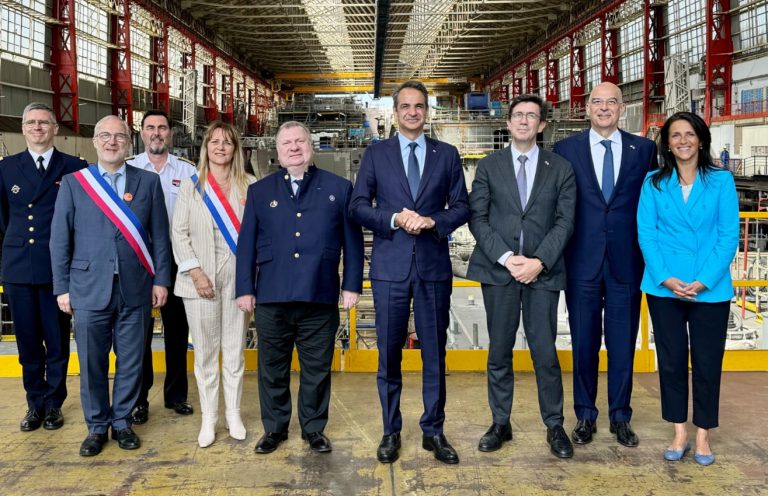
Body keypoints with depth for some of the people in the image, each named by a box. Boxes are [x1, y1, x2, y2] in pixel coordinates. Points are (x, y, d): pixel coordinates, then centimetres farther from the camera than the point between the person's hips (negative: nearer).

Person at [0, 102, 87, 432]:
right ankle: (35, 403, 23)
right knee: (27, 341, 9)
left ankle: (54, 404, 20)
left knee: (57, 341, 6)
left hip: (57, 267, -2)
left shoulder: (74, 167, 1)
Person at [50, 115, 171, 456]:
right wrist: (62, 288, 0)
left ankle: (122, 422, 26)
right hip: (89, 289, 0)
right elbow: (60, 239, 3)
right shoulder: (73, 182, 5)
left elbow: (160, 236, 5)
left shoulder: (148, 182, 5)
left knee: (130, 362, 9)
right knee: (92, 363, 8)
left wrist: (161, 280, 0)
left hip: (135, 289, 1)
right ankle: (96, 427, 24)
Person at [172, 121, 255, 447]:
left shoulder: (250, 186, 3)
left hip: (238, 278, 0)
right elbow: (179, 233, 2)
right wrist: (196, 273, -8)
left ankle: (233, 413, 20)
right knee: (205, 351, 6)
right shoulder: (191, 186, 6)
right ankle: (208, 418, 17)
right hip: (201, 279, 0)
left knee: (235, 349, 7)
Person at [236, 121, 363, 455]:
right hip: (271, 298, 1)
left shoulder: (339, 188, 7)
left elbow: (352, 241, 5)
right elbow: (246, 244, 7)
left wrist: (352, 285, 0)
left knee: (317, 369, 9)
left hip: (320, 297, -1)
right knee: (272, 368, 11)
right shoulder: (259, 191, 10)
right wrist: (245, 289, 2)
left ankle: (314, 428, 25)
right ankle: (274, 428, 27)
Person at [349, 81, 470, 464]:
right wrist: (394, 218, -14)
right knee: (389, 353, 6)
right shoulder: (376, 154, 8)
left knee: (435, 352, 6)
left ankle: (433, 430, 19)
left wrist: (432, 221, -13)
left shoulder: (447, 154, 10)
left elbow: (461, 207, 6)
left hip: (434, 264, 1)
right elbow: (357, 206, 2)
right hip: (390, 265, 0)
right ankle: (391, 431, 19)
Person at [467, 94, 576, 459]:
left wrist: (539, 261, -12)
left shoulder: (561, 169, 7)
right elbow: (478, 219, 1)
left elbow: (564, 221, 1)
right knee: (499, 351, 7)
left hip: (543, 271, -1)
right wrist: (506, 258, -11)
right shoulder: (489, 166, 7)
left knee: (545, 353, 0)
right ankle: (500, 424, 20)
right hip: (498, 268, 1)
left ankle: (554, 426, 15)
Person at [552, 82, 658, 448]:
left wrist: (649, 255, -1)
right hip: (582, 262, 0)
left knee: (623, 343, 8)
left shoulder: (644, 149, 5)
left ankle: (620, 417, 23)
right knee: (584, 343, 8)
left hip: (625, 262, 1)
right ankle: (585, 416, 23)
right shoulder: (565, 149, 2)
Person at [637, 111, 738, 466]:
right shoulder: (654, 183, 4)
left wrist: (703, 281, -13)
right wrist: (665, 278, -13)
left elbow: (729, 235, -4)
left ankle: (702, 435, 20)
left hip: (710, 289, -1)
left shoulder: (722, 180, 1)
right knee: (671, 359, 8)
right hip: (664, 287, 1)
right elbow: (646, 233, -1)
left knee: (707, 361, 6)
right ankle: (679, 433, 20)